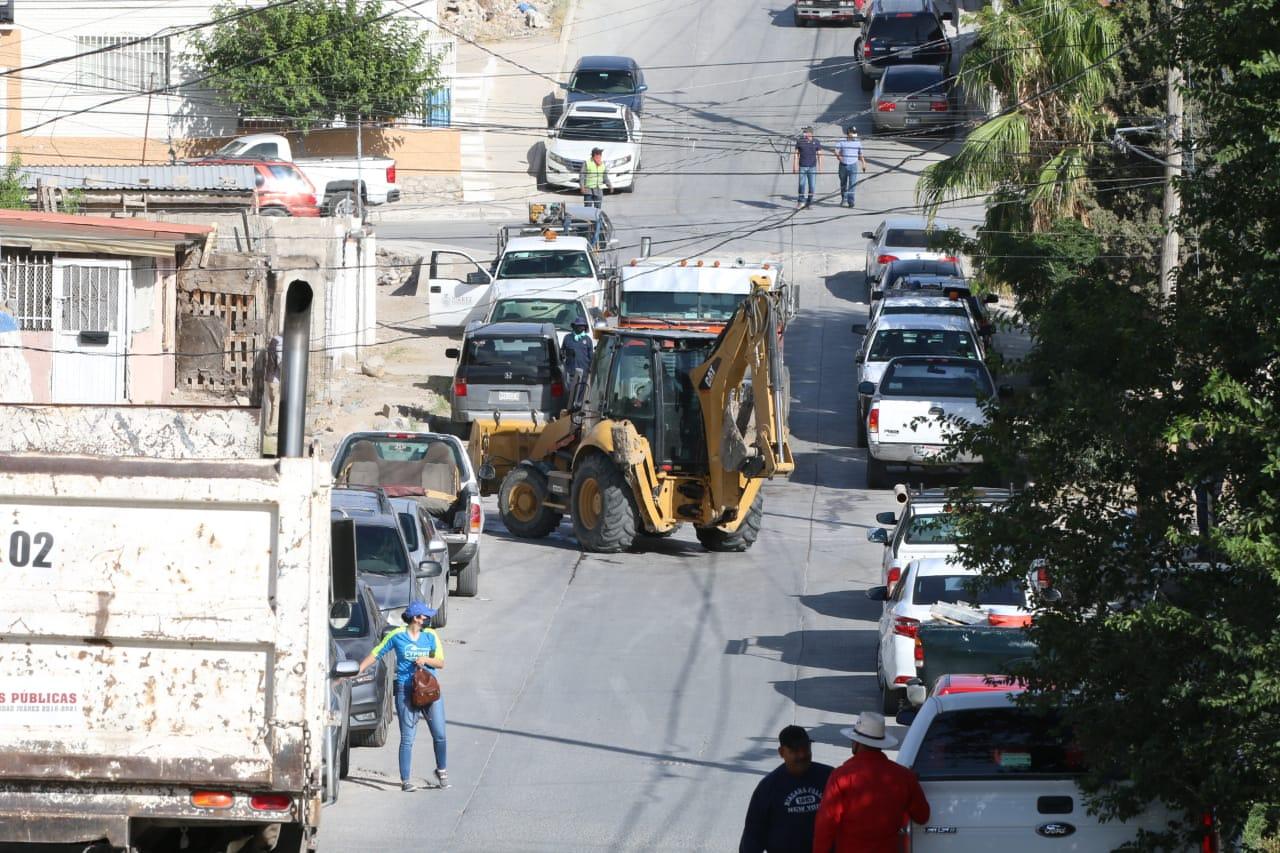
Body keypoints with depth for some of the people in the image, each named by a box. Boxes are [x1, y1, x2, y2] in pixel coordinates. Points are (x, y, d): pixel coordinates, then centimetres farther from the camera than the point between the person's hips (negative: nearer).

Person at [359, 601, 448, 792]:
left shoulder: (431, 636, 7)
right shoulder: (397, 636, 0)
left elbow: (441, 663, 9)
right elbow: (375, 654, 6)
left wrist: (426, 660, -11)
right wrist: (356, 671, 1)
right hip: (406, 690, -3)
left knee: (439, 735, 4)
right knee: (407, 738, -3)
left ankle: (441, 771, 25)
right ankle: (405, 781, 2)